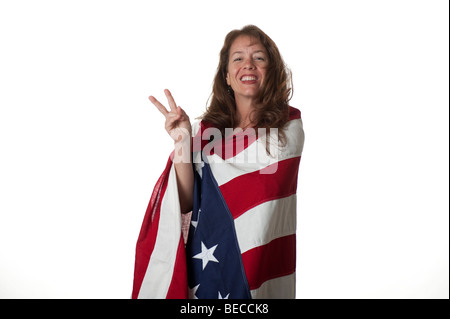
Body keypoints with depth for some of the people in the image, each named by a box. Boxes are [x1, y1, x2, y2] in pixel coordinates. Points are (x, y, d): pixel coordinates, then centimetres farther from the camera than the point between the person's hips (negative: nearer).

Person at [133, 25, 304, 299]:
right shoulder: (206, 130, -1)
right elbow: (186, 204, -7)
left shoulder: (291, 124, -5)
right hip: (208, 259, 1)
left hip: (265, 260, -1)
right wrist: (182, 144, -20)